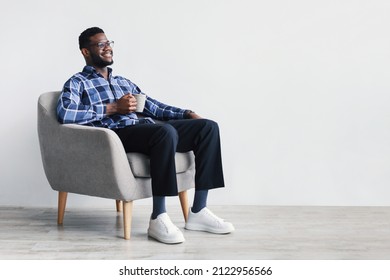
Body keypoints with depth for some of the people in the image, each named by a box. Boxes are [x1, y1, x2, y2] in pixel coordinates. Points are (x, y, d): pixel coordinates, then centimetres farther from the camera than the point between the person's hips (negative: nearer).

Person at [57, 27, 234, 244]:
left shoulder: (123, 82, 32)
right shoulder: (77, 83, 9)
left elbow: (153, 107, 25)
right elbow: (65, 114, -11)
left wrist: (186, 113, 8)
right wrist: (113, 107, -12)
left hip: (146, 127, 7)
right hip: (118, 134, -7)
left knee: (208, 127, -11)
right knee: (167, 131, -38)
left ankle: (198, 212, -13)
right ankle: (158, 218, -31)